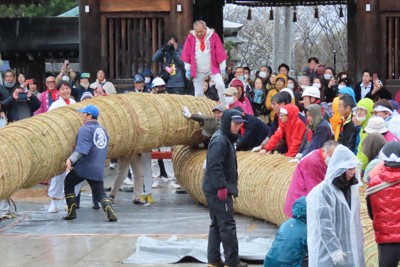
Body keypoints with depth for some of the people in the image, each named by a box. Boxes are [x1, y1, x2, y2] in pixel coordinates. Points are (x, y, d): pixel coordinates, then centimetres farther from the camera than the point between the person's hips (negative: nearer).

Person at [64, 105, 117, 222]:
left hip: (82, 168, -6)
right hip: (98, 169, 6)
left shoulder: (86, 129, -10)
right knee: (100, 192, 8)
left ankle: (71, 212, 14)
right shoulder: (102, 130, 16)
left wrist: (71, 159, -32)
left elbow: (82, 148, -25)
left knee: (68, 184, 16)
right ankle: (110, 213, -17)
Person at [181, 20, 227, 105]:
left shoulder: (213, 36, -6)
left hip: (213, 68, -1)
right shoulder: (190, 37, -2)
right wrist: (188, 69, 2)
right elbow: (186, 54, 3)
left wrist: (222, 68, -3)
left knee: (220, 85, -21)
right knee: (198, 94, 3)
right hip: (198, 71, 1)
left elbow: (220, 52, -3)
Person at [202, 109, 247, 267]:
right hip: (218, 190, -11)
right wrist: (222, 187, -25)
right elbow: (214, 166, -24)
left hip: (214, 189, 11)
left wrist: (230, 187, 19)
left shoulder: (226, 139, 16)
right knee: (227, 225, -6)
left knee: (216, 224, 13)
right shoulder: (219, 140, -16)